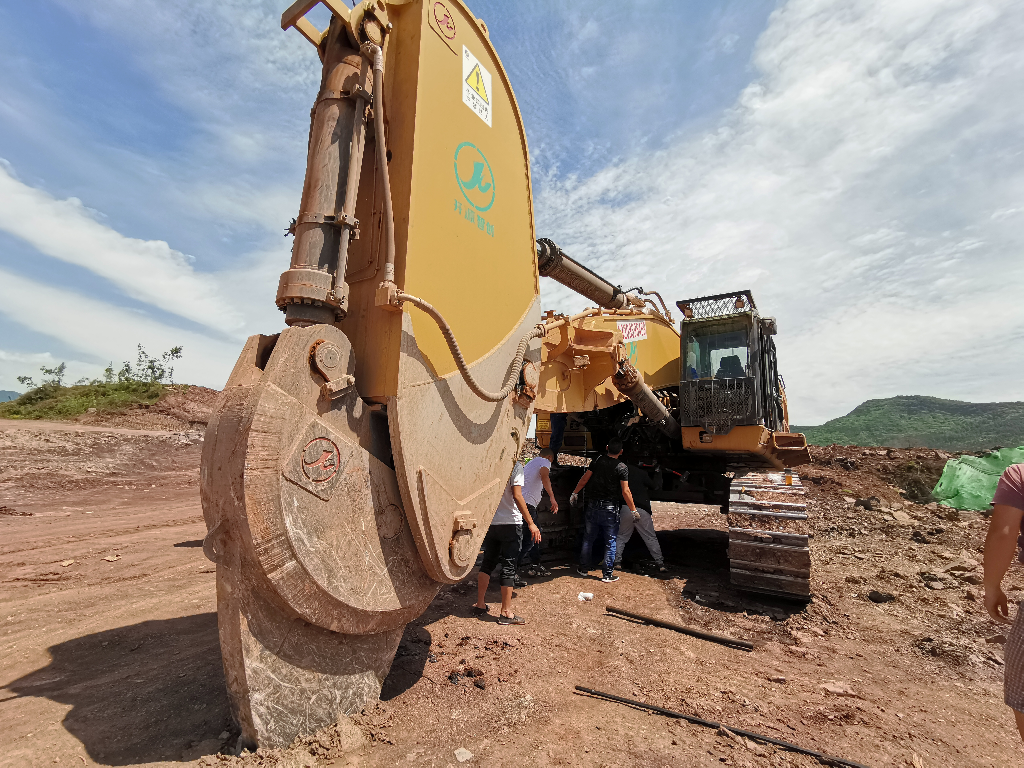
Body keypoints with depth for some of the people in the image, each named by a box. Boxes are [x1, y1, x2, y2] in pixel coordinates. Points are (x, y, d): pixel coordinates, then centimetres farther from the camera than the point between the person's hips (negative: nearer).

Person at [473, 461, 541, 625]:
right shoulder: (515, 465, -13)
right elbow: (517, 496, -19)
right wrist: (531, 524, -15)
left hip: (489, 522, 6)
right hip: (510, 523, -5)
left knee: (487, 563, 17)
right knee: (509, 566, 3)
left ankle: (480, 604, 26)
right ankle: (506, 613, 10)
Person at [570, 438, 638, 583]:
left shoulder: (597, 461, 0)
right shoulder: (622, 468, -9)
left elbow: (584, 479, 4)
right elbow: (625, 491, -11)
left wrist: (575, 493, 17)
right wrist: (633, 510, -3)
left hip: (592, 506, 3)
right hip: (610, 509, -3)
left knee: (588, 539, 15)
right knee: (610, 542, 8)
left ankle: (583, 568, 25)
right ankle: (607, 574, 12)